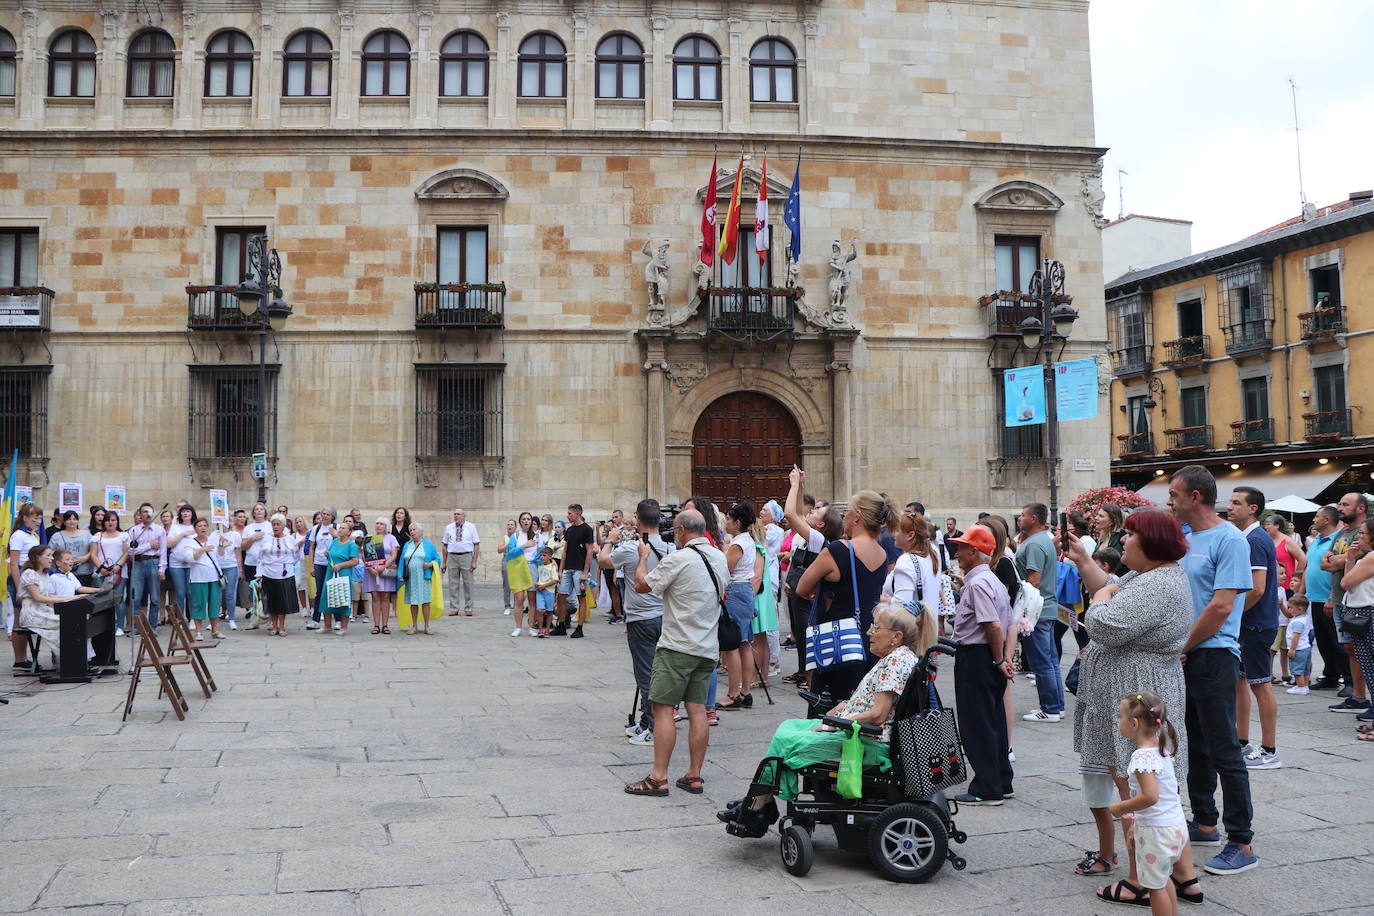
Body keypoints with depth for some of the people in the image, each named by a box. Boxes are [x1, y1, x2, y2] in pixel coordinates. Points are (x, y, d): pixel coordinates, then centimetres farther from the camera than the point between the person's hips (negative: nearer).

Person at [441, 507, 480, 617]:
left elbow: (476, 544, 1)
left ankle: (468, 608, 7)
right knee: (453, 583, 1)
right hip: (452, 557, 2)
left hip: (466, 557, -2)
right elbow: (445, 545, 12)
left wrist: (474, 561, -7)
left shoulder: (471, 527, 4)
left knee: (468, 583, 0)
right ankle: (453, 608, 7)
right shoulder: (448, 527, 10)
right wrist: (444, 562, 9)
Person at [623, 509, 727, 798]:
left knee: (663, 708, -4)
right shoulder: (720, 558, 9)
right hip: (708, 647, 8)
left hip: (678, 646, -7)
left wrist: (643, 556, 10)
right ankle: (694, 776, 11)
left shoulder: (678, 559, -15)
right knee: (697, 710, 8)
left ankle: (658, 778, -4)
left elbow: (641, 585, -7)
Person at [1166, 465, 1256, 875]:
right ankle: (1205, 824, 29)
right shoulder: (1183, 537, 12)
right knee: (1195, 746, 17)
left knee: (1223, 750, -5)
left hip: (1213, 655, -8)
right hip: (1181, 657, 9)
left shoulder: (1229, 540, -13)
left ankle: (1242, 842, 2)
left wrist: (1182, 648, -11)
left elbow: (1221, 607, -19)